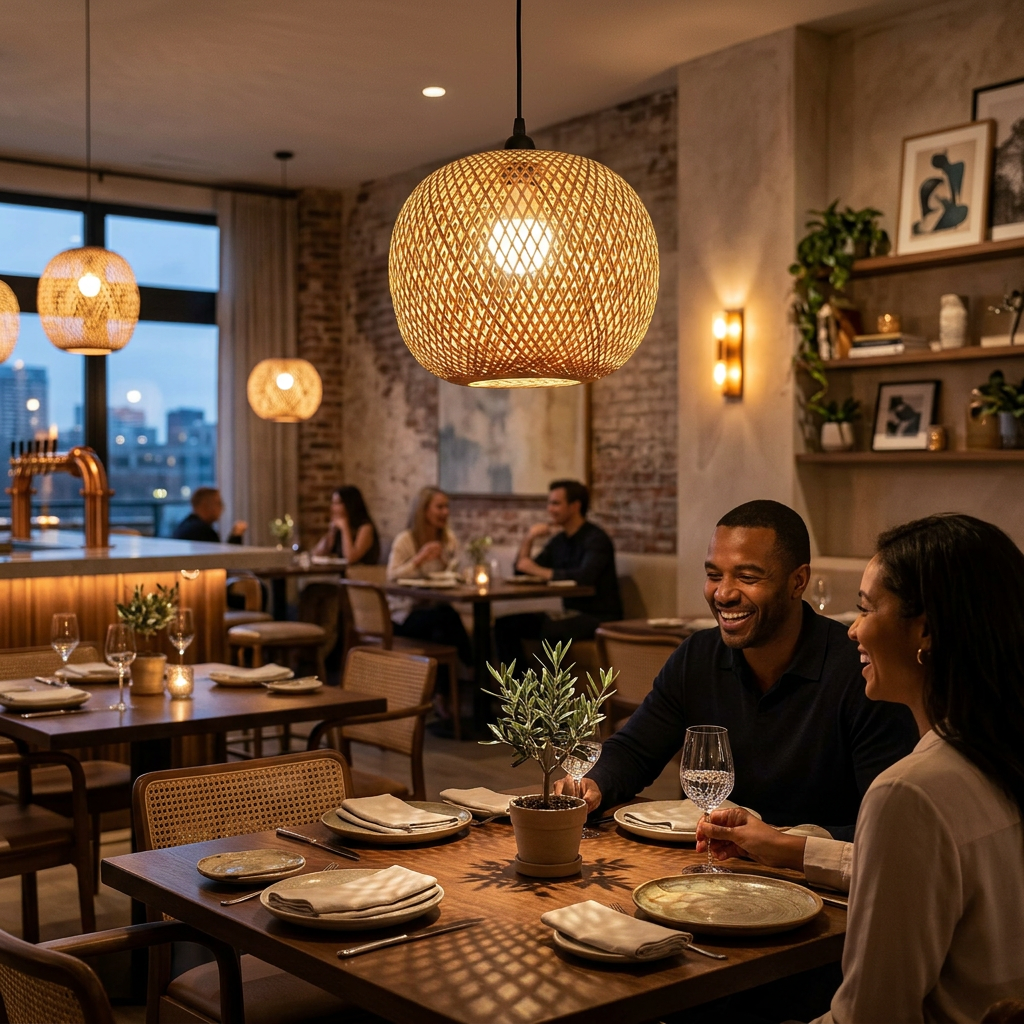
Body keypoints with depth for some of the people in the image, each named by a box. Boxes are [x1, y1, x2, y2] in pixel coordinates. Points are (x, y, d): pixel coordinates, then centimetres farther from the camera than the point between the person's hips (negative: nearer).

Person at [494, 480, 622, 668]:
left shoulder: (596, 539, -12)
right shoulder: (559, 540, 11)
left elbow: (585, 576, -31)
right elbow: (521, 572, 13)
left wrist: (538, 571, -22)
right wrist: (528, 539, -4)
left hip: (600, 617, -8)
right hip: (570, 613, 8)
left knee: (551, 630, -36)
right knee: (505, 625, -2)